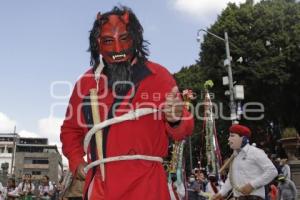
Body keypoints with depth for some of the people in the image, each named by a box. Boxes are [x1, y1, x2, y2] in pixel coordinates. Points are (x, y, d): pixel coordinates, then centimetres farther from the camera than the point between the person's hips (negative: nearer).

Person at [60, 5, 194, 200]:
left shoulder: (158, 75, -1)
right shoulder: (86, 82, 6)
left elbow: (183, 129, 1)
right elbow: (71, 130, 20)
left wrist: (175, 119, -20)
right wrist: (76, 162, 6)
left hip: (146, 182, -2)